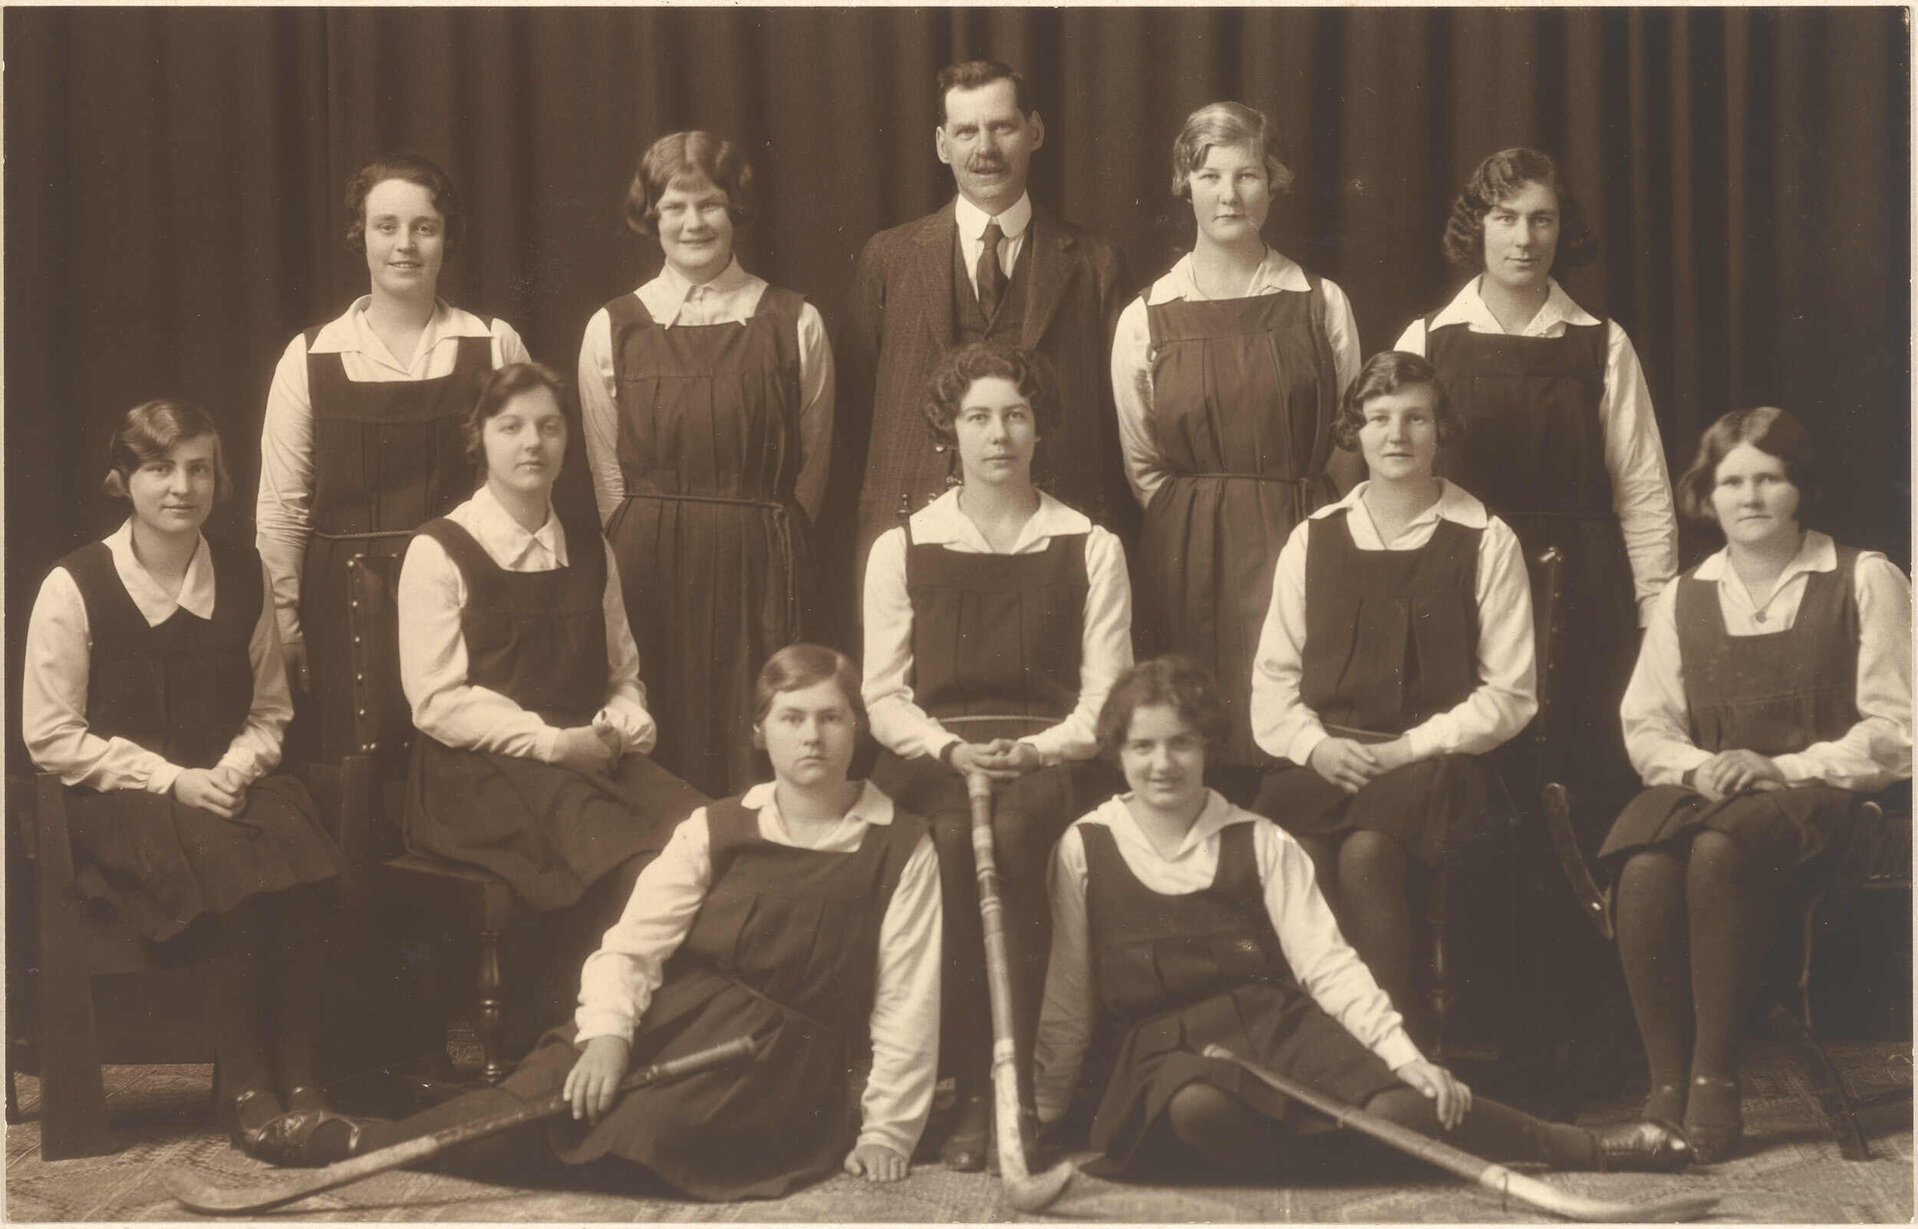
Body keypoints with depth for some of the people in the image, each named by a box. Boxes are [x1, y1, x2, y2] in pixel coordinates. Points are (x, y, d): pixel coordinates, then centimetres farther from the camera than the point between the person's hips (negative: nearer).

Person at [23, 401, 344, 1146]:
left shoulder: (243, 576, 10)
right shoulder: (75, 588, -3)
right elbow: (50, 737, -4)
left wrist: (237, 768, -5)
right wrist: (172, 780, -12)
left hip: (229, 784, 4)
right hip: (118, 805, -4)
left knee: (307, 869, -29)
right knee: (227, 875, -34)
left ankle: (298, 1076, -19)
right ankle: (243, 1087, -22)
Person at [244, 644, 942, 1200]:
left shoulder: (898, 847, 1)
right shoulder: (714, 831, 7)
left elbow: (907, 1000, -2)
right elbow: (629, 945, -1)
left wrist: (886, 1131, -8)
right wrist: (607, 1033, -20)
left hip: (778, 1057, -2)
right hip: (668, 1021, 2)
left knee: (653, 1131, -32)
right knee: (515, 1121, -25)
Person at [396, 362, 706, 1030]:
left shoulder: (591, 552, 18)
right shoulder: (438, 553, 1)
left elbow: (623, 672, 24)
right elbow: (437, 703, -6)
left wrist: (622, 721, 0)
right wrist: (552, 742, -14)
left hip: (589, 757, 6)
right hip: (479, 774, -6)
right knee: (626, 850, -32)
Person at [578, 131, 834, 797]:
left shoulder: (796, 324, 3)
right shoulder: (612, 330, 6)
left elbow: (812, 467, 6)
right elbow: (608, 478, 9)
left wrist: (773, 556, 3)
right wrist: (648, 559, 4)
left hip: (761, 567, -1)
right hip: (650, 572, 1)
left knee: (762, 757, -1)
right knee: (659, 759, 2)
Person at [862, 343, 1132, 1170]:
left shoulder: (1089, 549, 13)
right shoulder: (902, 549, 15)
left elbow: (1105, 696, 7)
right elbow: (884, 696, 10)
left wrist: (1035, 751, -12)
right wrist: (949, 748, -10)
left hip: (1045, 759, -1)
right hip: (933, 758, 1)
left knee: (1009, 834, -35)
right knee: (951, 842, -34)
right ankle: (972, 1088, -28)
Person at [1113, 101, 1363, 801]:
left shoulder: (1322, 305, 5)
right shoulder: (1145, 320, 5)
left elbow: (1350, 444, 10)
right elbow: (1141, 466, 11)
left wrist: (1303, 529, 5)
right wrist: (1205, 528, 4)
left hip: (1302, 548, 0)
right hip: (1190, 563, 0)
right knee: (1202, 761, -3)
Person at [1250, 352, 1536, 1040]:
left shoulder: (1485, 542, 8)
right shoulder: (1313, 539, 18)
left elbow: (1510, 693, 4)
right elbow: (1273, 677, 16)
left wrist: (1410, 747, -9)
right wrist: (1315, 744, -5)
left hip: (1433, 759, -2)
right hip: (1323, 761, 3)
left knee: (1365, 852, -34)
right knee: (1295, 853, -32)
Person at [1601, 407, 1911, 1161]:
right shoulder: (1683, 598, 21)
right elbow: (1645, 728, 17)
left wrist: (1781, 767, -11)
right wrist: (1696, 767, -6)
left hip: (1818, 794, -3)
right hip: (1705, 792, 4)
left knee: (1718, 850, -38)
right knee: (1641, 866, -33)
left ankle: (1715, 1080, -31)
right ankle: (1666, 1085, -28)